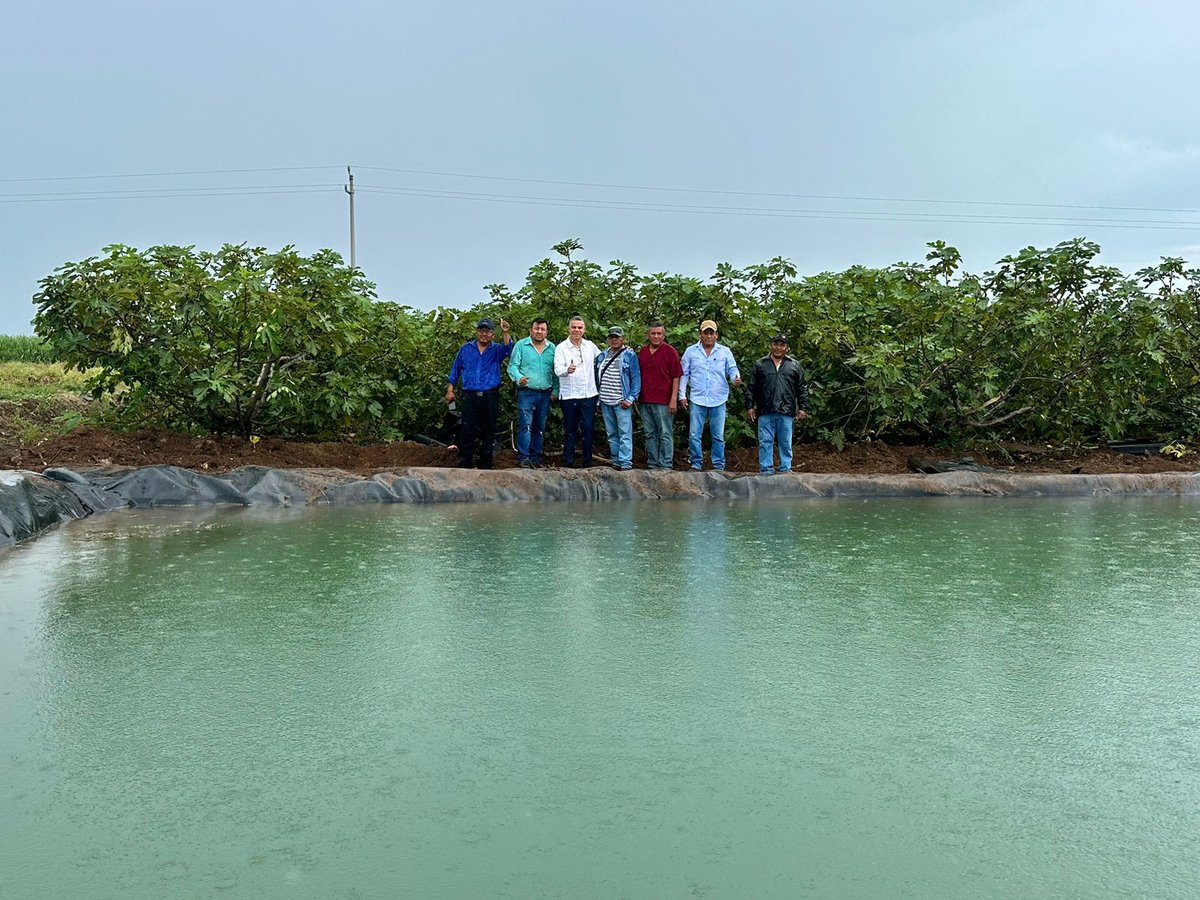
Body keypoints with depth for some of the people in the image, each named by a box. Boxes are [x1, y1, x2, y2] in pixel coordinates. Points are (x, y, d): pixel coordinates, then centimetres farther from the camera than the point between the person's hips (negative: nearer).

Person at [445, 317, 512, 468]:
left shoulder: (496, 350, 6)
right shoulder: (465, 349, 11)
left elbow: (507, 348, -17)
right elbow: (455, 370, 15)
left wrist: (505, 333, -34)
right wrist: (450, 390, 9)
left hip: (490, 398, 0)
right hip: (469, 397, 0)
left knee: (488, 432, 6)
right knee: (467, 431, -4)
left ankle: (485, 465, 15)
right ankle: (464, 464, 2)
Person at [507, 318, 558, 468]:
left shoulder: (552, 348, 10)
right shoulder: (521, 345, 1)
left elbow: (556, 372, 11)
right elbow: (512, 366, -4)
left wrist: (555, 391, 2)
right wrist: (518, 377, -24)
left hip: (545, 394, 4)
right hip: (526, 392, -4)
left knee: (540, 428, 9)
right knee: (525, 426, -11)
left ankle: (536, 458, 17)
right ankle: (523, 458, -7)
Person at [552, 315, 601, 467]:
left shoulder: (590, 346, 8)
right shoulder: (561, 347, -4)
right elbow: (558, 369, -17)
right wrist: (567, 370, -37)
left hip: (589, 394, 3)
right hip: (569, 396, -3)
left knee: (588, 429, 2)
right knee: (570, 430, 4)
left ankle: (588, 462, 12)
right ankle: (568, 463, 12)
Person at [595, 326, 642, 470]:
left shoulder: (630, 356, -2)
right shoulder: (602, 356, 13)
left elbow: (636, 378, -5)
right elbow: (597, 378, 18)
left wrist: (630, 398, -13)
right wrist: (597, 399, 13)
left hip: (622, 403, -6)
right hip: (605, 403, 6)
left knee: (625, 434, -8)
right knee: (612, 435, 11)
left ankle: (626, 463, -8)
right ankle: (616, 461, 18)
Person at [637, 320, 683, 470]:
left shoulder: (670, 352, -3)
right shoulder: (642, 352, 12)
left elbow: (676, 377, -5)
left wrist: (673, 399, -11)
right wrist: (637, 398, 13)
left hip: (663, 401, -5)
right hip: (645, 401, 5)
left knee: (665, 435, -1)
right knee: (650, 434, 11)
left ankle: (666, 466, 2)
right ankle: (652, 464, 18)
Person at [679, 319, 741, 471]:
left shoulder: (725, 351, 7)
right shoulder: (691, 351, 6)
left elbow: (732, 369, 8)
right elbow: (684, 374, 7)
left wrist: (736, 379, -16)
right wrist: (682, 395, 0)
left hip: (719, 400, 1)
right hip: (697, 400, 0)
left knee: (718, 436, 6)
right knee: (694, 435, -2)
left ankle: (719, 466, 13)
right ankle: (696, 464, 8)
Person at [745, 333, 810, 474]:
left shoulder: (794, 366, 11)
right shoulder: (760, 365, 9)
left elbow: (802, 389, 11)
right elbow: (751, 388, 9)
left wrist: (803, 408, 4)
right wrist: (750, 406, 2)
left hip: (786, 412, 0)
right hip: (765, 411, 0)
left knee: (786, 442, 5)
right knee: (765, 442, 1)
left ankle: (786, 469, 12)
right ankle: (766, 470, 6)